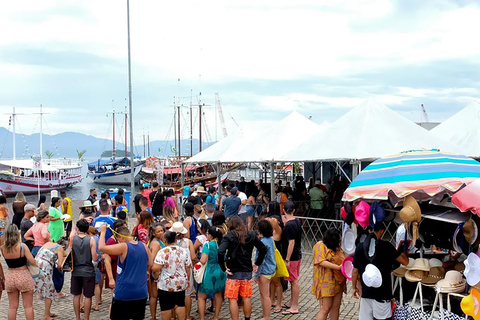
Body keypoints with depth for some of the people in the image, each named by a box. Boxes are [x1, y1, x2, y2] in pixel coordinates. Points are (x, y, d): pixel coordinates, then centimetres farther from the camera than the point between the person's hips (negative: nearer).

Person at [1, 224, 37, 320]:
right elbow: (33, 262, -15)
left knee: (12, 306, 13)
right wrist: (37, 264, 4)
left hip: (10, 277, 4)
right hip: (23, 276, -4)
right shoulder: (22, 246, -16)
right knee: (28, 306, 7)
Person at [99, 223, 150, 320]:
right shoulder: (144, 246, 2)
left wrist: (103, 231, -6)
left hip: (124, 293, -5)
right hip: (141, 293, 5)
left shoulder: (123, 247, -15)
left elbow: (101, 247, -19)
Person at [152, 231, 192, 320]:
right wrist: (188, 280, 19)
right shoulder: (183, 251, 2)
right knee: (180, 304, 13)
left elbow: (155, 268, -23)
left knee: (166, 307, 5)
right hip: (181, 284, 5)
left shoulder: (162, 252, -15)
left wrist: (156, 277, -4)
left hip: (166, 285, -5)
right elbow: (188, 267, 7)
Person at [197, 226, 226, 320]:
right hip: (221, 273, 6)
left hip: (210, 273, -5)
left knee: (201, 297, 8)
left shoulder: (208, 245, -15)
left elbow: (202, 261, -21)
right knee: (218, 295, 20)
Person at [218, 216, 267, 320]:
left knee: (232, 299, 2)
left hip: (233, 272, -5)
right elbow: (263, 249, 10)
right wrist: (257, 264, 14)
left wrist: (223, 268, -15)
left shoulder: (229, 237, -11)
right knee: (246, 298, 14)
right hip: (247, 271, 5)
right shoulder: (251, 235, 4)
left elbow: (220, 252, -25)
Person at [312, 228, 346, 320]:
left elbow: (341, 260, 23)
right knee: (325, 309, -7)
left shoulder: (336, 246, 14)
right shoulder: (320, 246, -11)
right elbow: (321, 262, -22)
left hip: (338, 282, 8)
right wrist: (338, 267, -27)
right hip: (326, 283, -8)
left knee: (336, 307, 9)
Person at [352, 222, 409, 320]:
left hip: (366, 291, 2)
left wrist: (354, 287, 16)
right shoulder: (386, 246, -7)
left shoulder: (360, 247, 0)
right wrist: (404, 253, 18)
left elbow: (355, 271, 4)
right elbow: (405, 262, -4)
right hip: (382, 291, -2)